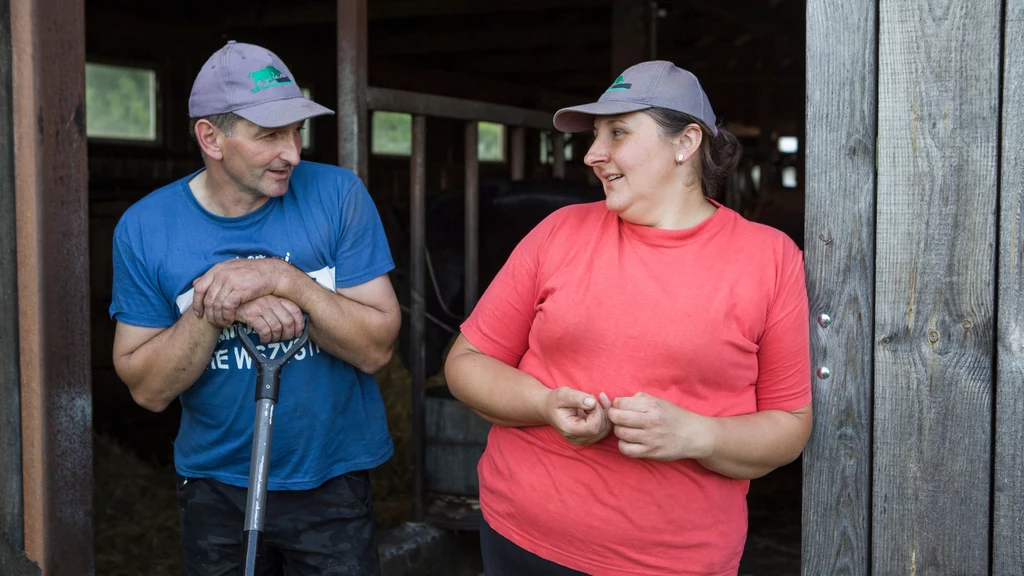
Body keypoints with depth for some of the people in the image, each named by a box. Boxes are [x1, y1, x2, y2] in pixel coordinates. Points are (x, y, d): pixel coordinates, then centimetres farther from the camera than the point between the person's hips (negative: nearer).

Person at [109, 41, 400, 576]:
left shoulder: (338, 195, -12)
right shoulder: (144, 227, -9)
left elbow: (377, 348, -14)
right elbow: (148, 390, -9)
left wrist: (285, 280, -27)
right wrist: (215, 309, -25)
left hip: (333, 480, -1)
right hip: (216, 486, 1)